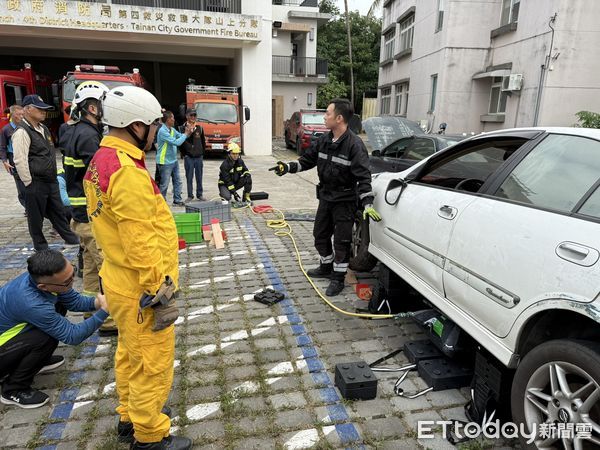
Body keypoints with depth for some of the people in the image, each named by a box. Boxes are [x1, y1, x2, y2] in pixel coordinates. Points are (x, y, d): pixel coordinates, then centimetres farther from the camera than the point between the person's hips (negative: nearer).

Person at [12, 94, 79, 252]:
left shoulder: (42, 128, 12)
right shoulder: (22, 132, -15)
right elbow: (20, 161, -19)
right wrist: (29, 184, -16)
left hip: (51, 180, 8)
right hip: (35, 184, -8)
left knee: (58, 211, 17)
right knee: (36, 217, 7)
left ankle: (71, 239, 28)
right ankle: (41, 248, 21)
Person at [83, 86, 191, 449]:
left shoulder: (102, 160, 7)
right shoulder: (128, 172, -25)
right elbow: (141, 244, -26)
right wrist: (160, 291, -19)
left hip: (121, 279, 11)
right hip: (141, 287, -10)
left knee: (130, 355, 24)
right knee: (152, 363, 6)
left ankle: (130, 418, 42)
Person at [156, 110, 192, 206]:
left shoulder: (173, 130, 7)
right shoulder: (162, 131, -19)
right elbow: (176, 142, -24)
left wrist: (187, 133, -3)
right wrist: (186, 134, -13)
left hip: (174, 160, 9)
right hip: (165, 162, -9)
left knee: (177, 181, 12)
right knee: (164, 184, 0)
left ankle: (177, 201, 22)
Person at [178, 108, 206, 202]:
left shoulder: (199, 128, 8)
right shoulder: (182, 128, 0)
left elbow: (203, 141, 13)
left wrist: (202, 152, 6)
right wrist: (184, 154, -1)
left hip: (199, 157, 2)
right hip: (188, 157, -2)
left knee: (199, 177, 8)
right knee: (189, 177, 2)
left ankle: (199, 195, 18)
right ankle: (190, 196, 11)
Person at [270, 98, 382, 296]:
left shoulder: (354, 144, -20)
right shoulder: (324, 140, 1)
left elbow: (363, 176, -23)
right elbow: (307, 160, 10)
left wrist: (367, 203, -30)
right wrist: (287, 167, -3)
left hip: (345, 201, -7)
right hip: (325, 197, 7)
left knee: (341, 241, 2)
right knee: (320, 235, 18)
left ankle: (338, 278, 18)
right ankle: (326, 267, 39)